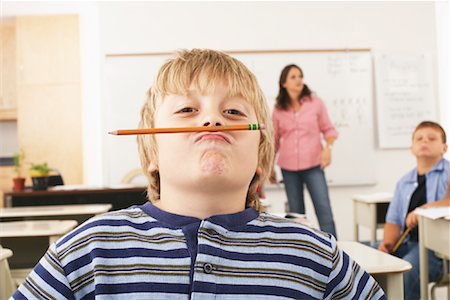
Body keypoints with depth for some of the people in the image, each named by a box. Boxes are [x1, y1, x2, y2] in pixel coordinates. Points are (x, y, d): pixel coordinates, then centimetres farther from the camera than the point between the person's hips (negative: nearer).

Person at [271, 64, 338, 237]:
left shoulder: (315, 103, 2)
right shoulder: (278, 110, 6)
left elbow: (328, 129, 7)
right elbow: (274, 140, 13)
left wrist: (328, 147, -11)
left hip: (313, 165, -1)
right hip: (288, 167, 2)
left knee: (324, 208, -10)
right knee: (296, 212, 5)